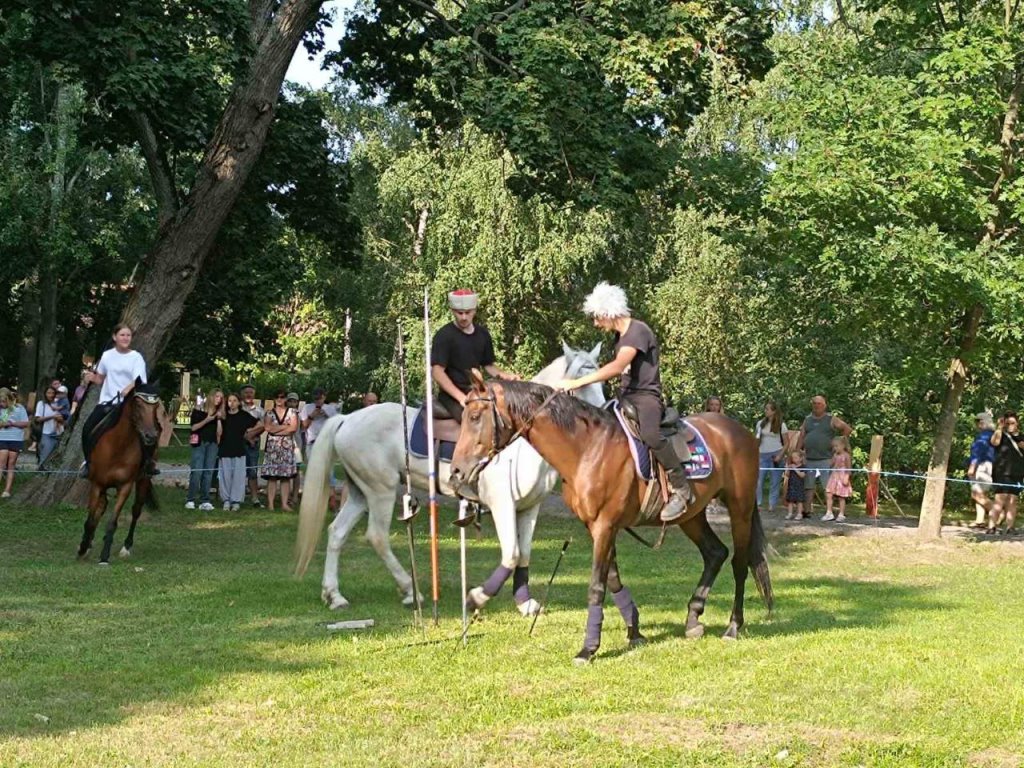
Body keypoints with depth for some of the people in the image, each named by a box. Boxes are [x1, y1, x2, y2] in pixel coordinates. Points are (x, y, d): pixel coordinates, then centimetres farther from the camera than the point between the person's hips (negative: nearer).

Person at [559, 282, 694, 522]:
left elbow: (617, 367, -27)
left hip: (646, 396, -10)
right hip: (625, 396, 10)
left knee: (649, 433, -36)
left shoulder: (638, 331, -14)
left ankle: (681, 488, -26)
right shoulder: (619, 335, 15)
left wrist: (578, 382, -31)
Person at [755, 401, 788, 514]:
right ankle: (757, 504, -3)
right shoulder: (761, 423, 9)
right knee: (758, 480, -7)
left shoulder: (781, 425, 0)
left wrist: (780, 455, -11)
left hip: (775, 455, -3)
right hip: (762, 454, 3)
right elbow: (755, 440, 15)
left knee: (774, 481, 0)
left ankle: (772, 505, 6)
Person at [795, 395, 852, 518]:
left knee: (828, 487, -7)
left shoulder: (831, 420, 1)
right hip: (809, 460, 4)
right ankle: (807, 510, 12)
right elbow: (801, 438, 11)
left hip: (826, 460, -4)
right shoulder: (807, 419, 14)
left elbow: (847, 429, -1)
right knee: (807, 487, 6)